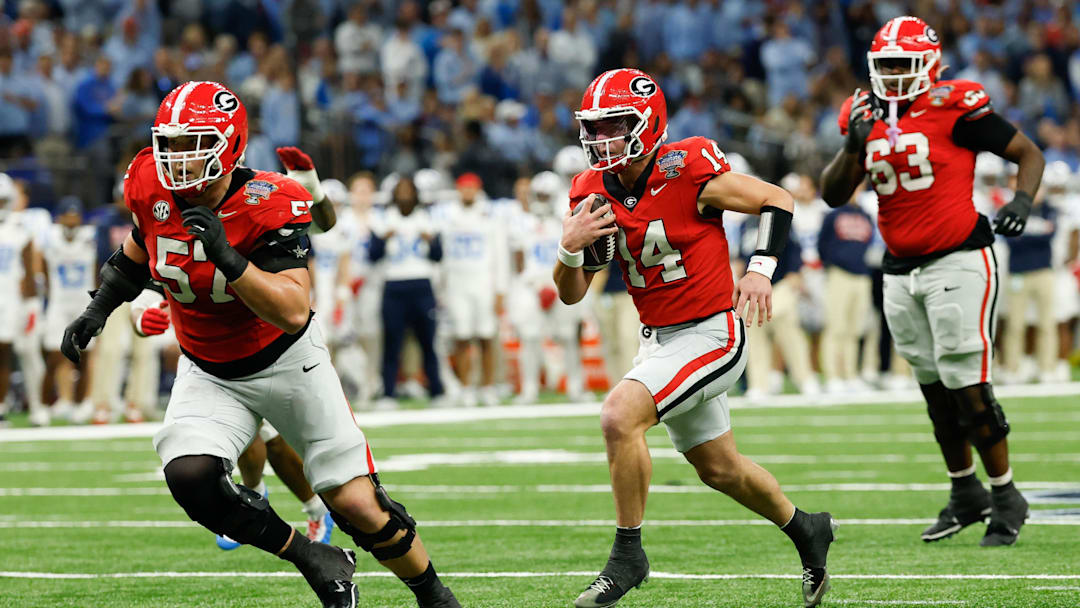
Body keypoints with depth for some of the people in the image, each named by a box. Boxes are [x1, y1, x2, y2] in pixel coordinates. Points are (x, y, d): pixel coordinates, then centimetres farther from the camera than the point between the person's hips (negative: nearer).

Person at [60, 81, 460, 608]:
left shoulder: (268, 206, -27)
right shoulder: (153, 188, -12)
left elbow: (293, 312, -37)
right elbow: (138, 250, 13)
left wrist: (227, 257, -44)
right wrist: (99, 309, 6)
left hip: (285, 362, -4)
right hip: (208, 375, 4)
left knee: (358, 505, -5)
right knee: (190, 477, -24)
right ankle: (318, 564, -4)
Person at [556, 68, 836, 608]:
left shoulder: (686, 171, -19)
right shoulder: (594, 191, -1)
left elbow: (778, 200, -10)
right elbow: (571, 294, 2)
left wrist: (760, 268, -24)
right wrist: (571, 247, -18)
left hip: (710, 335, -8)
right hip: (658, 338, 8)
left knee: (620, 415, -25)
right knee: (719, 469, 20)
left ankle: (627, 553, -12)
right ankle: (806, 530, 44)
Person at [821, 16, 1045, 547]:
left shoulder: (954, 107, -9)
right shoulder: (866, 117, 7)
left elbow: (1029, 154, -2)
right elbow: (833, 195, 6)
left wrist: (1021, 201, -19)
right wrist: (854, 145, -10)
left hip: (957, 262, -6)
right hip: (901, 272, 6)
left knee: (968, 387, -8)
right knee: (936, 390, 13)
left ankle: (1006, 498, 5)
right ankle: (965, 496, 26)